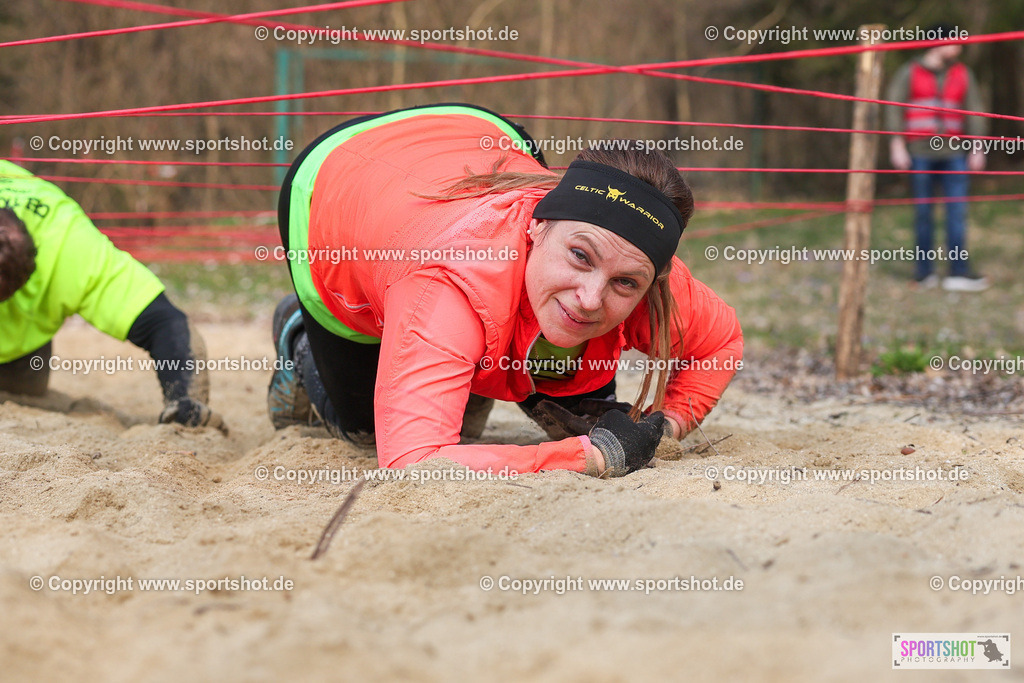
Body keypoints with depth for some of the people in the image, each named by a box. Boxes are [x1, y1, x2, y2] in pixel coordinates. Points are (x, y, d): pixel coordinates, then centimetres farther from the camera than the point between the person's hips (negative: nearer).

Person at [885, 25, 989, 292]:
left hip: (953, 153, 2)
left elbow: (974, 111, 11)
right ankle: (925, 273, 9)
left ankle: (958, 272, -5)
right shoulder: (909, 73, 3)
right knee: (923, 212, 2)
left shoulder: (963, 75, 11)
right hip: (920, 153, -2)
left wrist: (977, 148, 5)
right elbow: (893, 108, 0)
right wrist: (897, 145, -8)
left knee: (957, 210, -6)